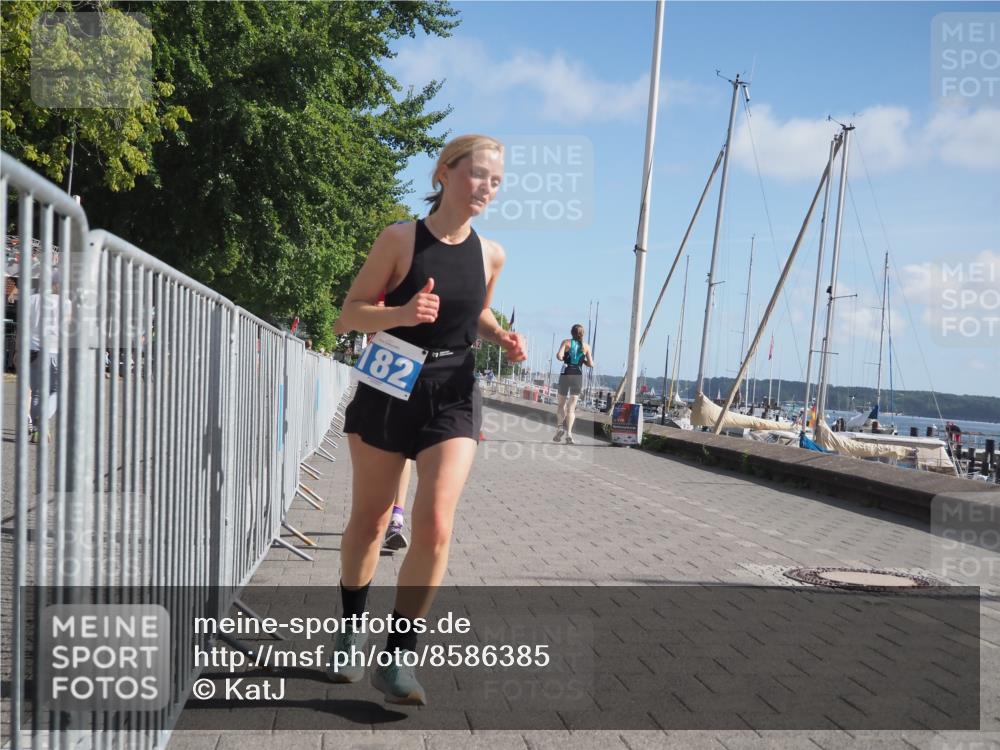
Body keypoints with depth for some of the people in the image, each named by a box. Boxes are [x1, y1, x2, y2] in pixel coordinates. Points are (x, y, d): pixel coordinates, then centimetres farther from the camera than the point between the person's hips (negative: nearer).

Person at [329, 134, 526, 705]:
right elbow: (352, 312, -6)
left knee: (435, 527, -13)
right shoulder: (400, 239, -7)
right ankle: (352, 632, 36)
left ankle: (398, 658, 1)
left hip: (452, 397, 2)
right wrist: (402, 313, -25)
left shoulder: (490, 254, 3)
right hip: (387, 390, -1)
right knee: (369, 521, 11)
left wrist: (502, 337, 0)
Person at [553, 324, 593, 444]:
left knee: (562, 404, 14)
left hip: (566, 375, -1)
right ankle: (569, 433, -10)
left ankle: (560, 427, -6)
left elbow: (559, 356, -14)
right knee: (572, 407, 2)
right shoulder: (586, 346, 6)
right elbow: (591, 364, 3)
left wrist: (562, 358, 8)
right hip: (578, 376, 1)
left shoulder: (566, 342, 1)